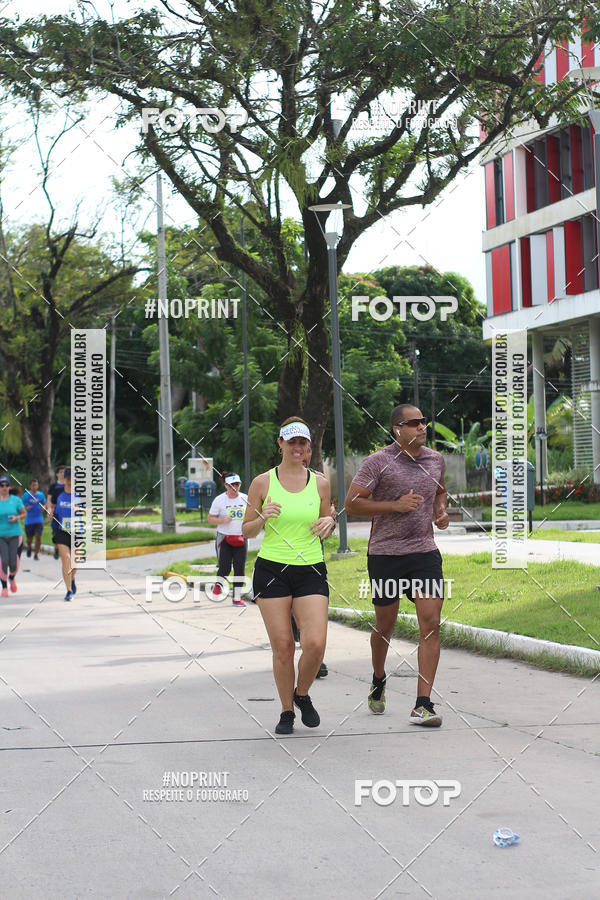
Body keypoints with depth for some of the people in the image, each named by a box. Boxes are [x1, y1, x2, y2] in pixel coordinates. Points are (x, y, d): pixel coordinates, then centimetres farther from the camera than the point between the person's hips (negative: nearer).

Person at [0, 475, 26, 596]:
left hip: (15, 535, 1)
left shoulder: (16, 500, 1)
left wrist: (17, 518, -9)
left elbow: (24, 513, 10)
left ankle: (12, 578, 32)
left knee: (14, 563, -3)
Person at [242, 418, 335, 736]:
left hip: (311, 570, 1)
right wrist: (262, 518, -13)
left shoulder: (320, 483, 7)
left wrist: (329, 524, -3)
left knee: (315, 644, -12)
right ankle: (286, 711, 17)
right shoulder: (263, 482, 2)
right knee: (282, 647, -2)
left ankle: (302, 694, 17)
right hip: (272, 569, -1)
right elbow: (246, 531, 7)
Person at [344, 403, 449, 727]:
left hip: (425, 553, 3)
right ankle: (378, 680, 41)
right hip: (385, 554, -3)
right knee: (385, 625, 11)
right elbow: (351, 503, -9)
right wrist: (396, 505, -18)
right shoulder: (378, 462, -7)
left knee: (431, 624, -10)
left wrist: (441, 510, 7)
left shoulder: (436, 460, 9)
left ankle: (423, 705, -10)